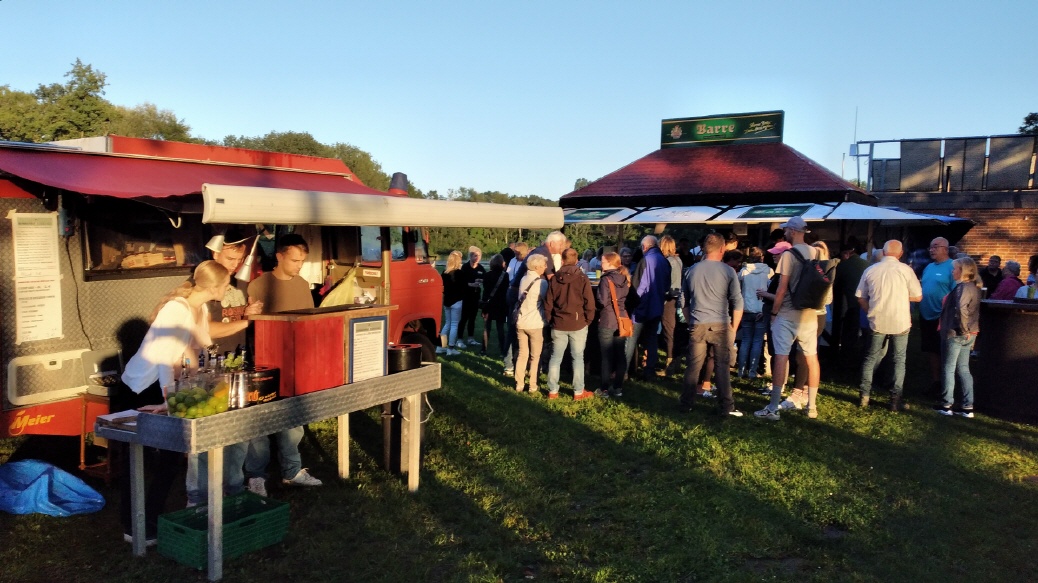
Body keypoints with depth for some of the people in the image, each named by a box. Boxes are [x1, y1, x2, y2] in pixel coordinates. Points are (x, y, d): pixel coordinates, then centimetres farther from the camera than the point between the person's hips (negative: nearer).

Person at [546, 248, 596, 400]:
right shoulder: (582, 278, -7)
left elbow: (548, 303, 4)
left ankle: (553, 391, 13)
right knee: (578, 358, 6)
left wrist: (550, 321, 15)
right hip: (578, 324, -2)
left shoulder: (554, 278, 0)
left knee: (555, 358, 9)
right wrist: (588, 321, 5)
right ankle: (578, 392, 10)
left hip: (558, 324, 2)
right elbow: (589, 303, -8)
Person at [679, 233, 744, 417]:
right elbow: (737, 303, -3)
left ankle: (687, 404, 14)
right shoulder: (728, 271, -4)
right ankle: (726, 407, 6)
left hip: (697, 325, 3)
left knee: (693, 366, 8)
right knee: (722, 366, 3)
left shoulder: (692, 270, 5)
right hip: (720, 325, -2)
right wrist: (734, 328, 6)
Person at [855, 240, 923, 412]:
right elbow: (917, 296, -2)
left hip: (877, 322, 2)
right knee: (899, 360, 10)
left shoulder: (870, 270, 0)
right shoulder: (905, 270, -6)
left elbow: (861, 298, 3)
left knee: (871, 357, 13)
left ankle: (864, 394, 13)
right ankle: (895, 399, 8)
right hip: (900, 322, -1)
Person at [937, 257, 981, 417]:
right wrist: (969, 329, 17)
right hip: (968, 334, 9)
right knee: (963, 369, 13)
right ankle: (968, 407, 14)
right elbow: (973, 311, 18)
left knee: (949, 368, 2)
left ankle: (946, 406, 9)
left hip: (955, 334, -9)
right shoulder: (974, 287, 12)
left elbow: (960, 309, -33)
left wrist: (963, 329, -23)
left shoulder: (962, 287, -18)